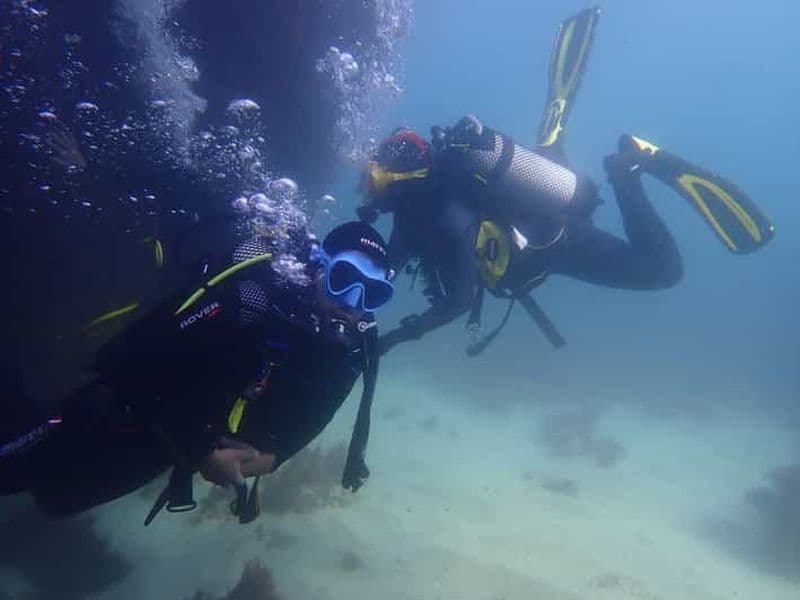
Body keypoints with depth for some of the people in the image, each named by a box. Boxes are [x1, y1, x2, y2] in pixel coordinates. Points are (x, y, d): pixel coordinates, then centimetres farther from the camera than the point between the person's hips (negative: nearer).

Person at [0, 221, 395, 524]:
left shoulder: (352, 347, -14)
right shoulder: (254, 292, -33)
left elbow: (308, 416, 2)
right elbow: (139, 355, -30)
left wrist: (271, 457, -16)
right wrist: (199, 452, -25)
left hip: (214, 440, 5)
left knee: (57, 498, 23)